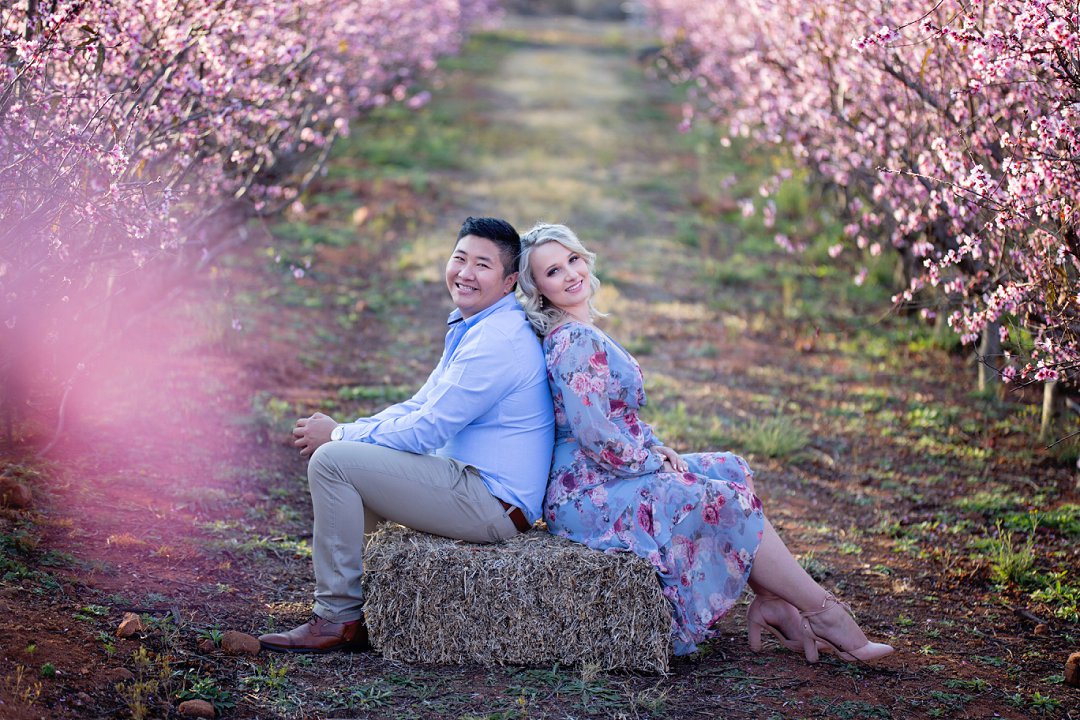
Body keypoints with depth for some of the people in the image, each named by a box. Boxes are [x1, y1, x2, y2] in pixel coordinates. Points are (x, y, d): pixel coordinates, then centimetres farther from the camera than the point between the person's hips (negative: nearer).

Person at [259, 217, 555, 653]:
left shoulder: (497, 339, -18)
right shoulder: (470, 329, 16)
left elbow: (425, 431, -19)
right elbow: (420, 407, 19)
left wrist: (338, 435, -8)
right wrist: (344, 430, 3)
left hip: (491, 503, -11)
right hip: (481, 493, 11)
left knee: (332, 462, -14)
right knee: (350, 456, 19)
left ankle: (338, 619, -8)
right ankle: (344, 602, 16)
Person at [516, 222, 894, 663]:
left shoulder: (580, 332, 13)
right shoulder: (573, 342, -18)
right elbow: (596, 436, -24)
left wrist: (658, 450, 6)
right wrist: (659, 462, -10)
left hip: (607, 477, 10)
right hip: (587, 495, -10)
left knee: (729, 469, 11)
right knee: (728, 501, -13)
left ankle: (770, 603, 0)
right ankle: (823, 612, -5)